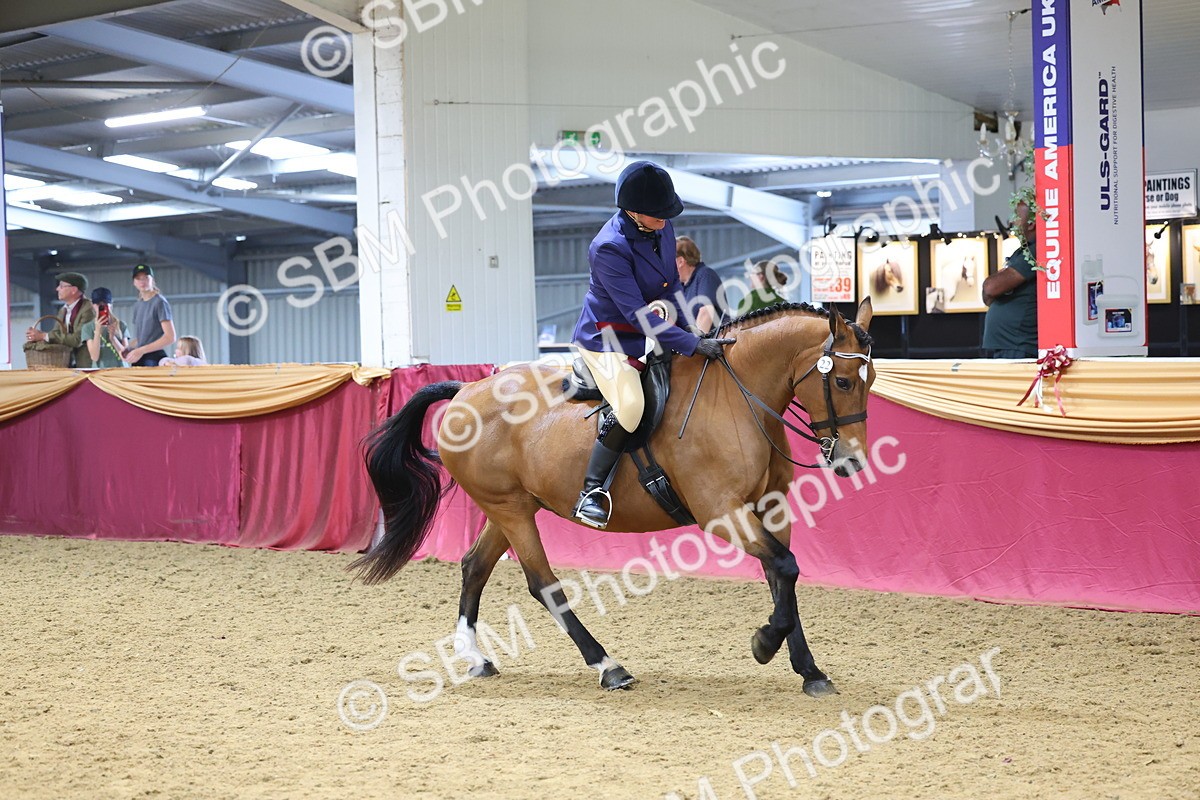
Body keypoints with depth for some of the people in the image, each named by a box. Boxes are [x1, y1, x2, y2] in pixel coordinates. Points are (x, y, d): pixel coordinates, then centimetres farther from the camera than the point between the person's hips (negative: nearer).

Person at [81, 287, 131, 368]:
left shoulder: (121, 325, 6)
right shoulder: (88, 327, 4)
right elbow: (94, 357, -4)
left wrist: (112, 337, -11)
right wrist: (98, 331, -13)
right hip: (99, 370, -1)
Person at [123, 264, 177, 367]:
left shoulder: (159, 302, -4)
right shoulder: (137, 305, 18)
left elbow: (170, 337, -11)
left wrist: (141, 350, -15)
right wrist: (128, 348, 3)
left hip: (154, 359, -6)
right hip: (138, 360, 6)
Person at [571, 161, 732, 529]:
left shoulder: (663, 228, -3)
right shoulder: (609, 247, -27)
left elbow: (671, 287, 11)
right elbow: (638, 315, -28)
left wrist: (685, 329, -3)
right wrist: (694, 345, -30)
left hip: (649, 336, 9)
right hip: (606, 338, -9)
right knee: (630, 405, -31)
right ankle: (591, 493, -22)